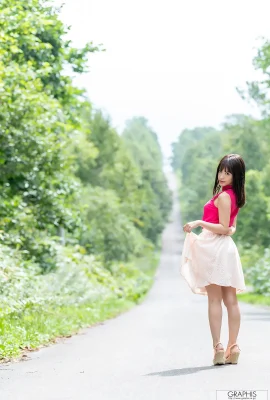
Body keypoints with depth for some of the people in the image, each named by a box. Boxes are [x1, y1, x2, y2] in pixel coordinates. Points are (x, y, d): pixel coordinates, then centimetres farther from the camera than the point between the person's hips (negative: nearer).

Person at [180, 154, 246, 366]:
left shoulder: (223, 196, -14)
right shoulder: (234, 196, 14)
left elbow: (223, 228, -18)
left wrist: (199, 223, -22)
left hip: (216, 249, -9)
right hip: (227, 248, 9)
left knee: (214, 300, -6)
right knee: (231, 300, 6)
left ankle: (218, 347, -7)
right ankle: (233, 347, 9)